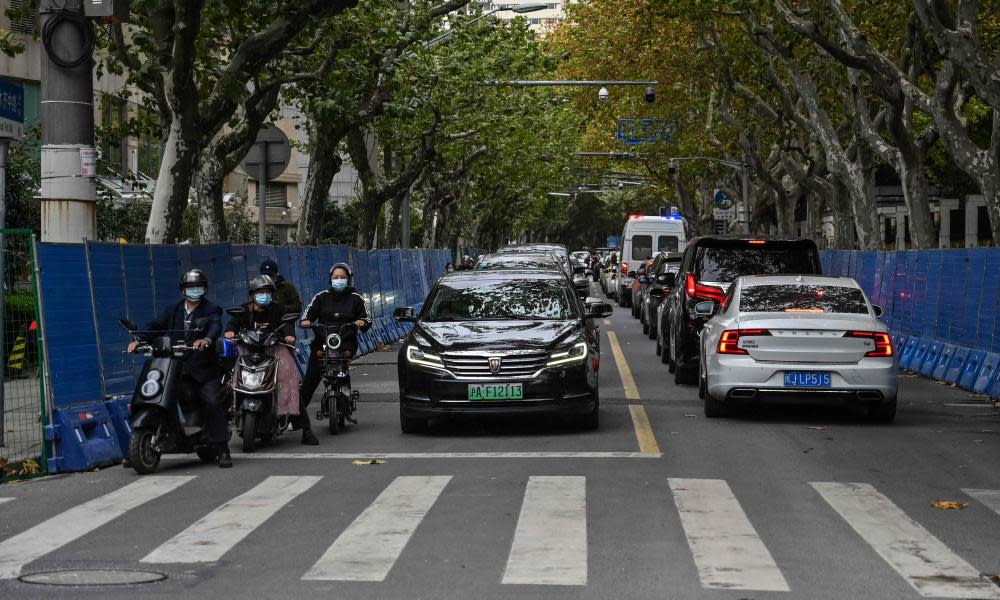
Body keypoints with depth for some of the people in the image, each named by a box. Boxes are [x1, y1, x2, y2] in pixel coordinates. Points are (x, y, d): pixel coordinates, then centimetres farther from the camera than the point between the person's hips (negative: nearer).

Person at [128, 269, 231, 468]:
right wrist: (139, 340, -8)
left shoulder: (210, 310, 2)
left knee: (213, 403, -15)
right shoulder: (174, 310, 18)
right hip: (175, 366, 4)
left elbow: (216, 326, -19)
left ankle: (223, 450, -9)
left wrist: (206, 339, -42)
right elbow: (156, 325, 11)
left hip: (203, 368, -4)